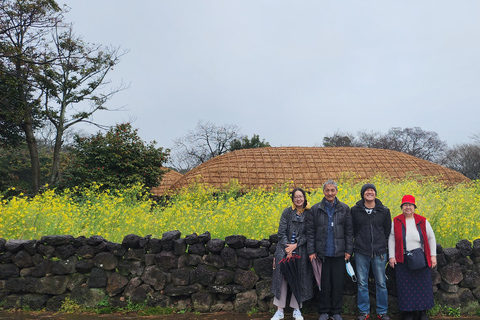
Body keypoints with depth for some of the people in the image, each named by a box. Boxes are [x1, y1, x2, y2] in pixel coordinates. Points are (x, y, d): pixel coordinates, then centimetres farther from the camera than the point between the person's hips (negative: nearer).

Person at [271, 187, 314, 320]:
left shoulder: (309, 213, -1)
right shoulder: (287, 212, 3)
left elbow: (308, 234, -4)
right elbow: (281, 231, -1)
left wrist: (295, 245, -14)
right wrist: (287, 247, -12)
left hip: (301, 251, -1)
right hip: (284, 249, 1)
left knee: (299, 278, 4)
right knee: (281, 277, -1)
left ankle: (297, 309, 19)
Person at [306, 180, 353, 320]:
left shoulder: (344, 209, 4)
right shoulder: (315, 209, 2)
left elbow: (349, 231, 6)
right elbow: (310, 232, 2)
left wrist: (348, 250, 0)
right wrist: (311, 251, -3)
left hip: (339, 253, 1)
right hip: (322, 253, 0)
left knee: (338, 283, 7)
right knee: (324, 283, 7)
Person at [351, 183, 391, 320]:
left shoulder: (384, 211, 3)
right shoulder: (355, 210, 1)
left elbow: (387, 230, 10)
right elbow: (352, 230, 8)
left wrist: (382, 245, 8)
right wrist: (360, 242, 5)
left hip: (379, 252, 0)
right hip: (361, 252, 0)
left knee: (381, 283, 7)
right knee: (362, 283, 6)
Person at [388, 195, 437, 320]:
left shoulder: (422, 221, 1)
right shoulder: (396, 222, 0)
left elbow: (431, 238, 7)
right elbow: (391, 240, 4)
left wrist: (433, 256, 2)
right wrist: (391, 256, -1)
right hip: (403, 260, -1)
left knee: (423, 285, 8)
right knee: (406, 286, 4)